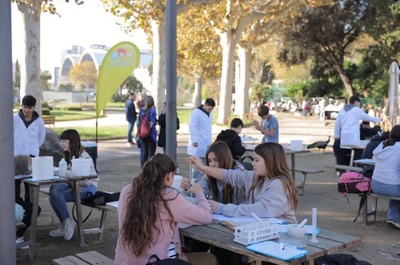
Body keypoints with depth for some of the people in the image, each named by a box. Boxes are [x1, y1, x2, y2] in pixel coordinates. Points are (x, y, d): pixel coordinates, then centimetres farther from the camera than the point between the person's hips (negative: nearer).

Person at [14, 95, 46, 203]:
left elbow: (41, 137, 14)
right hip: (16, 156, -1)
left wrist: (33, 148, 8)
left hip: (32, 157, 1)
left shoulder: (39, 121, 1)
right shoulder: (14, 119, -3)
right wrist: (12, 151, 1)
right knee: (16, 183, 4)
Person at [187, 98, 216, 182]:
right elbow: (192, 127, -17)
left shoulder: (209, 114, 16)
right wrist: (194, 140, -24)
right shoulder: (196, 113, -10)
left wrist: (209, 142, 15)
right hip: (198, 144, -8)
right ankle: (196, 181, 2)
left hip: (206, 144, 8)